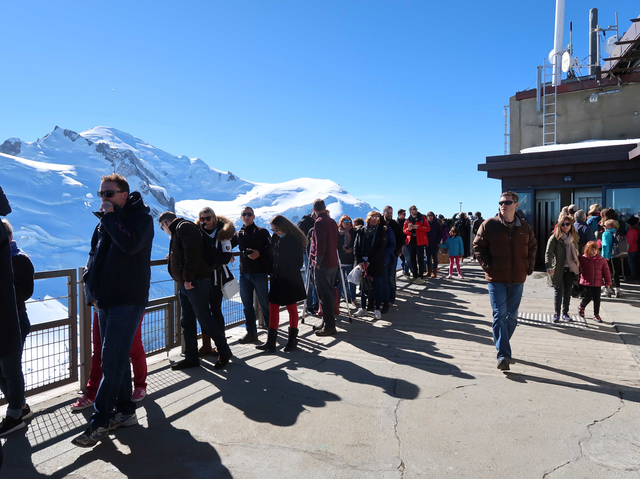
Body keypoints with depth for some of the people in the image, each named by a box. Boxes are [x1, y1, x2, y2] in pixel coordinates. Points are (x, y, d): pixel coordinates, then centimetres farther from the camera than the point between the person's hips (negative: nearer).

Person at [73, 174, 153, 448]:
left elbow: (130, 244, -27)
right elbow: (94, 256, 19)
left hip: (128, 301, -8)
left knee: (112, 363, -6)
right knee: (117, 360, 14)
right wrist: (91, 289, 7)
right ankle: (125, 412, 25)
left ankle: (100, 422, 4)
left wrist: (111, 216, -16)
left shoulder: (141, 217, -7)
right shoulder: (105, 221, 14)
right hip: (104, 301, 8)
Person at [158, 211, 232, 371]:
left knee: (205, 319, -6)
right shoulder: (178, 231, 24)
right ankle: (191, 358, 18)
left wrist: (188, 278, -23)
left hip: (195, 283, -10)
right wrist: (182, 280, 17)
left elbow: (192, 254, -21)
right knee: (187, 322, 11)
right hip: (185, 284, 10)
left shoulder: (184, 227, -8)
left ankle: (224, 352, 7)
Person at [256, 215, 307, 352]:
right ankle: (270, 342, 9)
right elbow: (272, 256, 10)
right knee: (273, 308, 4)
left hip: (290, 280, -6)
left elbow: (298, 262, -11)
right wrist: (272, 272, -2)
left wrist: (288, 273, -13)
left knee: (291, 308, 6)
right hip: (277, 278, 6)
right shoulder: (275, 237, 5)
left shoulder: (294, 239, -12)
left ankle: (292, 339, 20)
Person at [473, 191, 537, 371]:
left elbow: (532, 247, 18)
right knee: (499, 315, -7)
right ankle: (503, 355, -7)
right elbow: (478, 246, -1)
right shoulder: (489, 225, -4)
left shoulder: (525, 227, 6)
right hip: (496, 279, -3)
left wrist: (529, 267, 7)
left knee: (512, 316, 13)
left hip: (517, 280, 4)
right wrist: (487, 266, -9)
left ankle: (501, 342, 33)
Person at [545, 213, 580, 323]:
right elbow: (548, 252, -14)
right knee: (558, 290, -1)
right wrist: (548, 266, -26)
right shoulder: (555, 237, -7)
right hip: (558, 269, -4)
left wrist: (578, 267, 13)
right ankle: (556, 313, 8)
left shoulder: (573, 237, 9)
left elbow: (576, 253, 19)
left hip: (570, 269, 4)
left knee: (567, 291, 10)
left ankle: (565, 313, 21)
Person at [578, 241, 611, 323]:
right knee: (588, 298, -3)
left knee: (597, 299, 4)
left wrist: (608, 282, 4)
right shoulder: (583, 259, -5)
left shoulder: (601, 260, 3)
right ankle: (581, 307, 28)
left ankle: (596, 315, 18)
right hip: (586, 283, -3)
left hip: (597, 283, 3)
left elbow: (606, 271, 6)